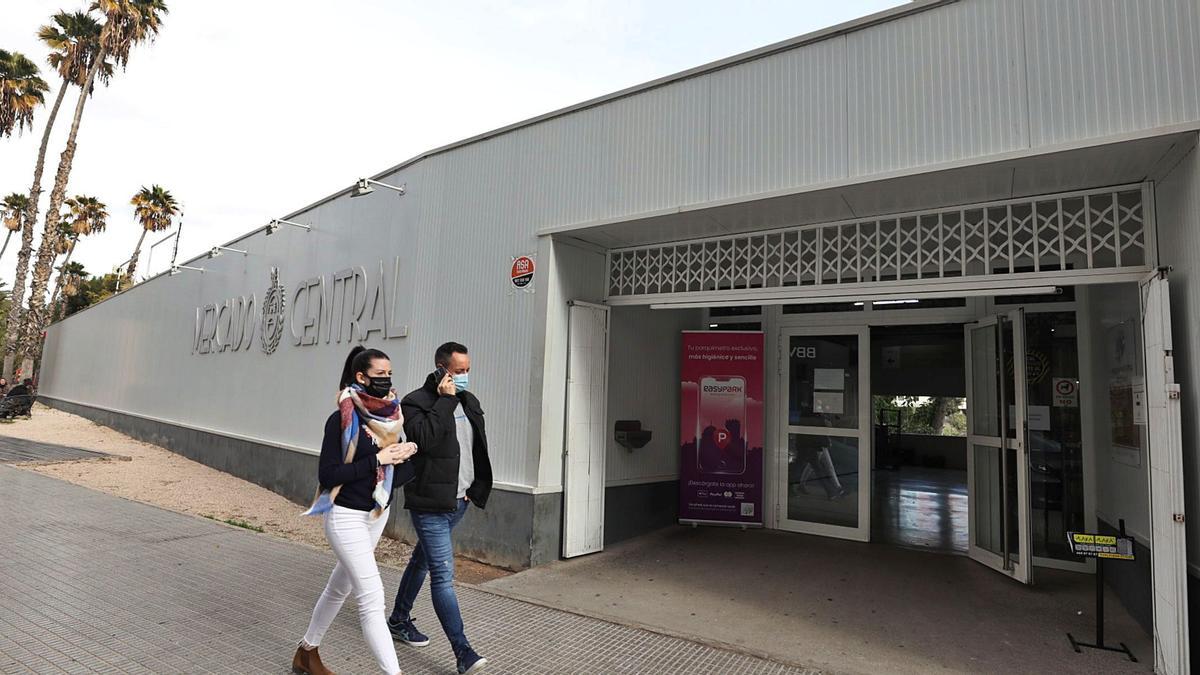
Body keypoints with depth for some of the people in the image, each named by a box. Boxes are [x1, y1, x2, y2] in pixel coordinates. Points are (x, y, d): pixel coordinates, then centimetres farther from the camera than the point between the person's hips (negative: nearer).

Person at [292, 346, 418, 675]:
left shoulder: (393, 416, 0)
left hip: (378, 514, 7)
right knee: (372, 597, -8)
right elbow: (327, 474, -19)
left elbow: (407, 468, 2)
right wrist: (377, 460, -22)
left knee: (340, 587, 22)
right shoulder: (342, 420, -17)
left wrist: (402, 456, -20)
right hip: (347, 517, -7)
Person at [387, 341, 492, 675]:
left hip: (459, 501, 8)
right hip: (430, 504, -8)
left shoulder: (469, 401, 8)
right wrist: (445, 400, -24)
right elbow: (425, 438, -31)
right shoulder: (415, 403, -13)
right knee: (443, 575, -7)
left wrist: (475, 488, 14)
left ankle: (399, 620, 43)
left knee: (422, 560, 24)